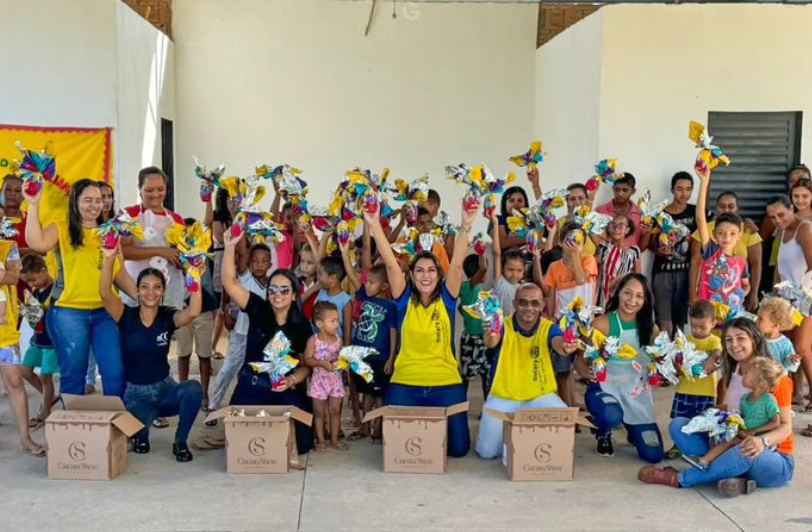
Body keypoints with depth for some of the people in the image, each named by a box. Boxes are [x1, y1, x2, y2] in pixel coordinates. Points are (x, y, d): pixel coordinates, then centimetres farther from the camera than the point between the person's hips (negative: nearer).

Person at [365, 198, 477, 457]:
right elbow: (390, 263, -7)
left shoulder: (446, 298, 3)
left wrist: (465, 226, -20)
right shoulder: (404, 299, 3)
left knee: (457, 447, -5)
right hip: (404, 383, 0)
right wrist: (374, 225, -16)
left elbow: (457, 264, -9)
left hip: (446, 383, 0)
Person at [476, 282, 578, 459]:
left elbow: (558, 343, -31)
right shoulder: (503, 325, -11)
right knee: (487, 451, -11)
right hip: (503, 397, -1)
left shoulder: (548, 328, -8)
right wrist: (490, 338, -60)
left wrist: (566, 347, -57)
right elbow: (492, 342, -34)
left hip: (541, 396, 1)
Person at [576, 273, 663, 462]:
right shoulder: (602, 324, -14)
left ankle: (633, 431, 36)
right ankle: (603, 434, 2)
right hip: (605, 388, -4)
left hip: (637, 393, 4)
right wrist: (587, 372, -36)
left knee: (653, 455, -3)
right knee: (612, 416, -39)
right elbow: (580, 360, -14)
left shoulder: (650, 328, -2)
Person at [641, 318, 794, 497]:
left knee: (744, 453, -42)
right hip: (733, 447, 6)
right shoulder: (732, 374, 7)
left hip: (774, 459, -6)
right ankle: (727, 471, -26)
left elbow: (786, 426, -15)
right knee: (678, 424, -8)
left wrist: (763, 441, -35)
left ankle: (678, 479, -22)